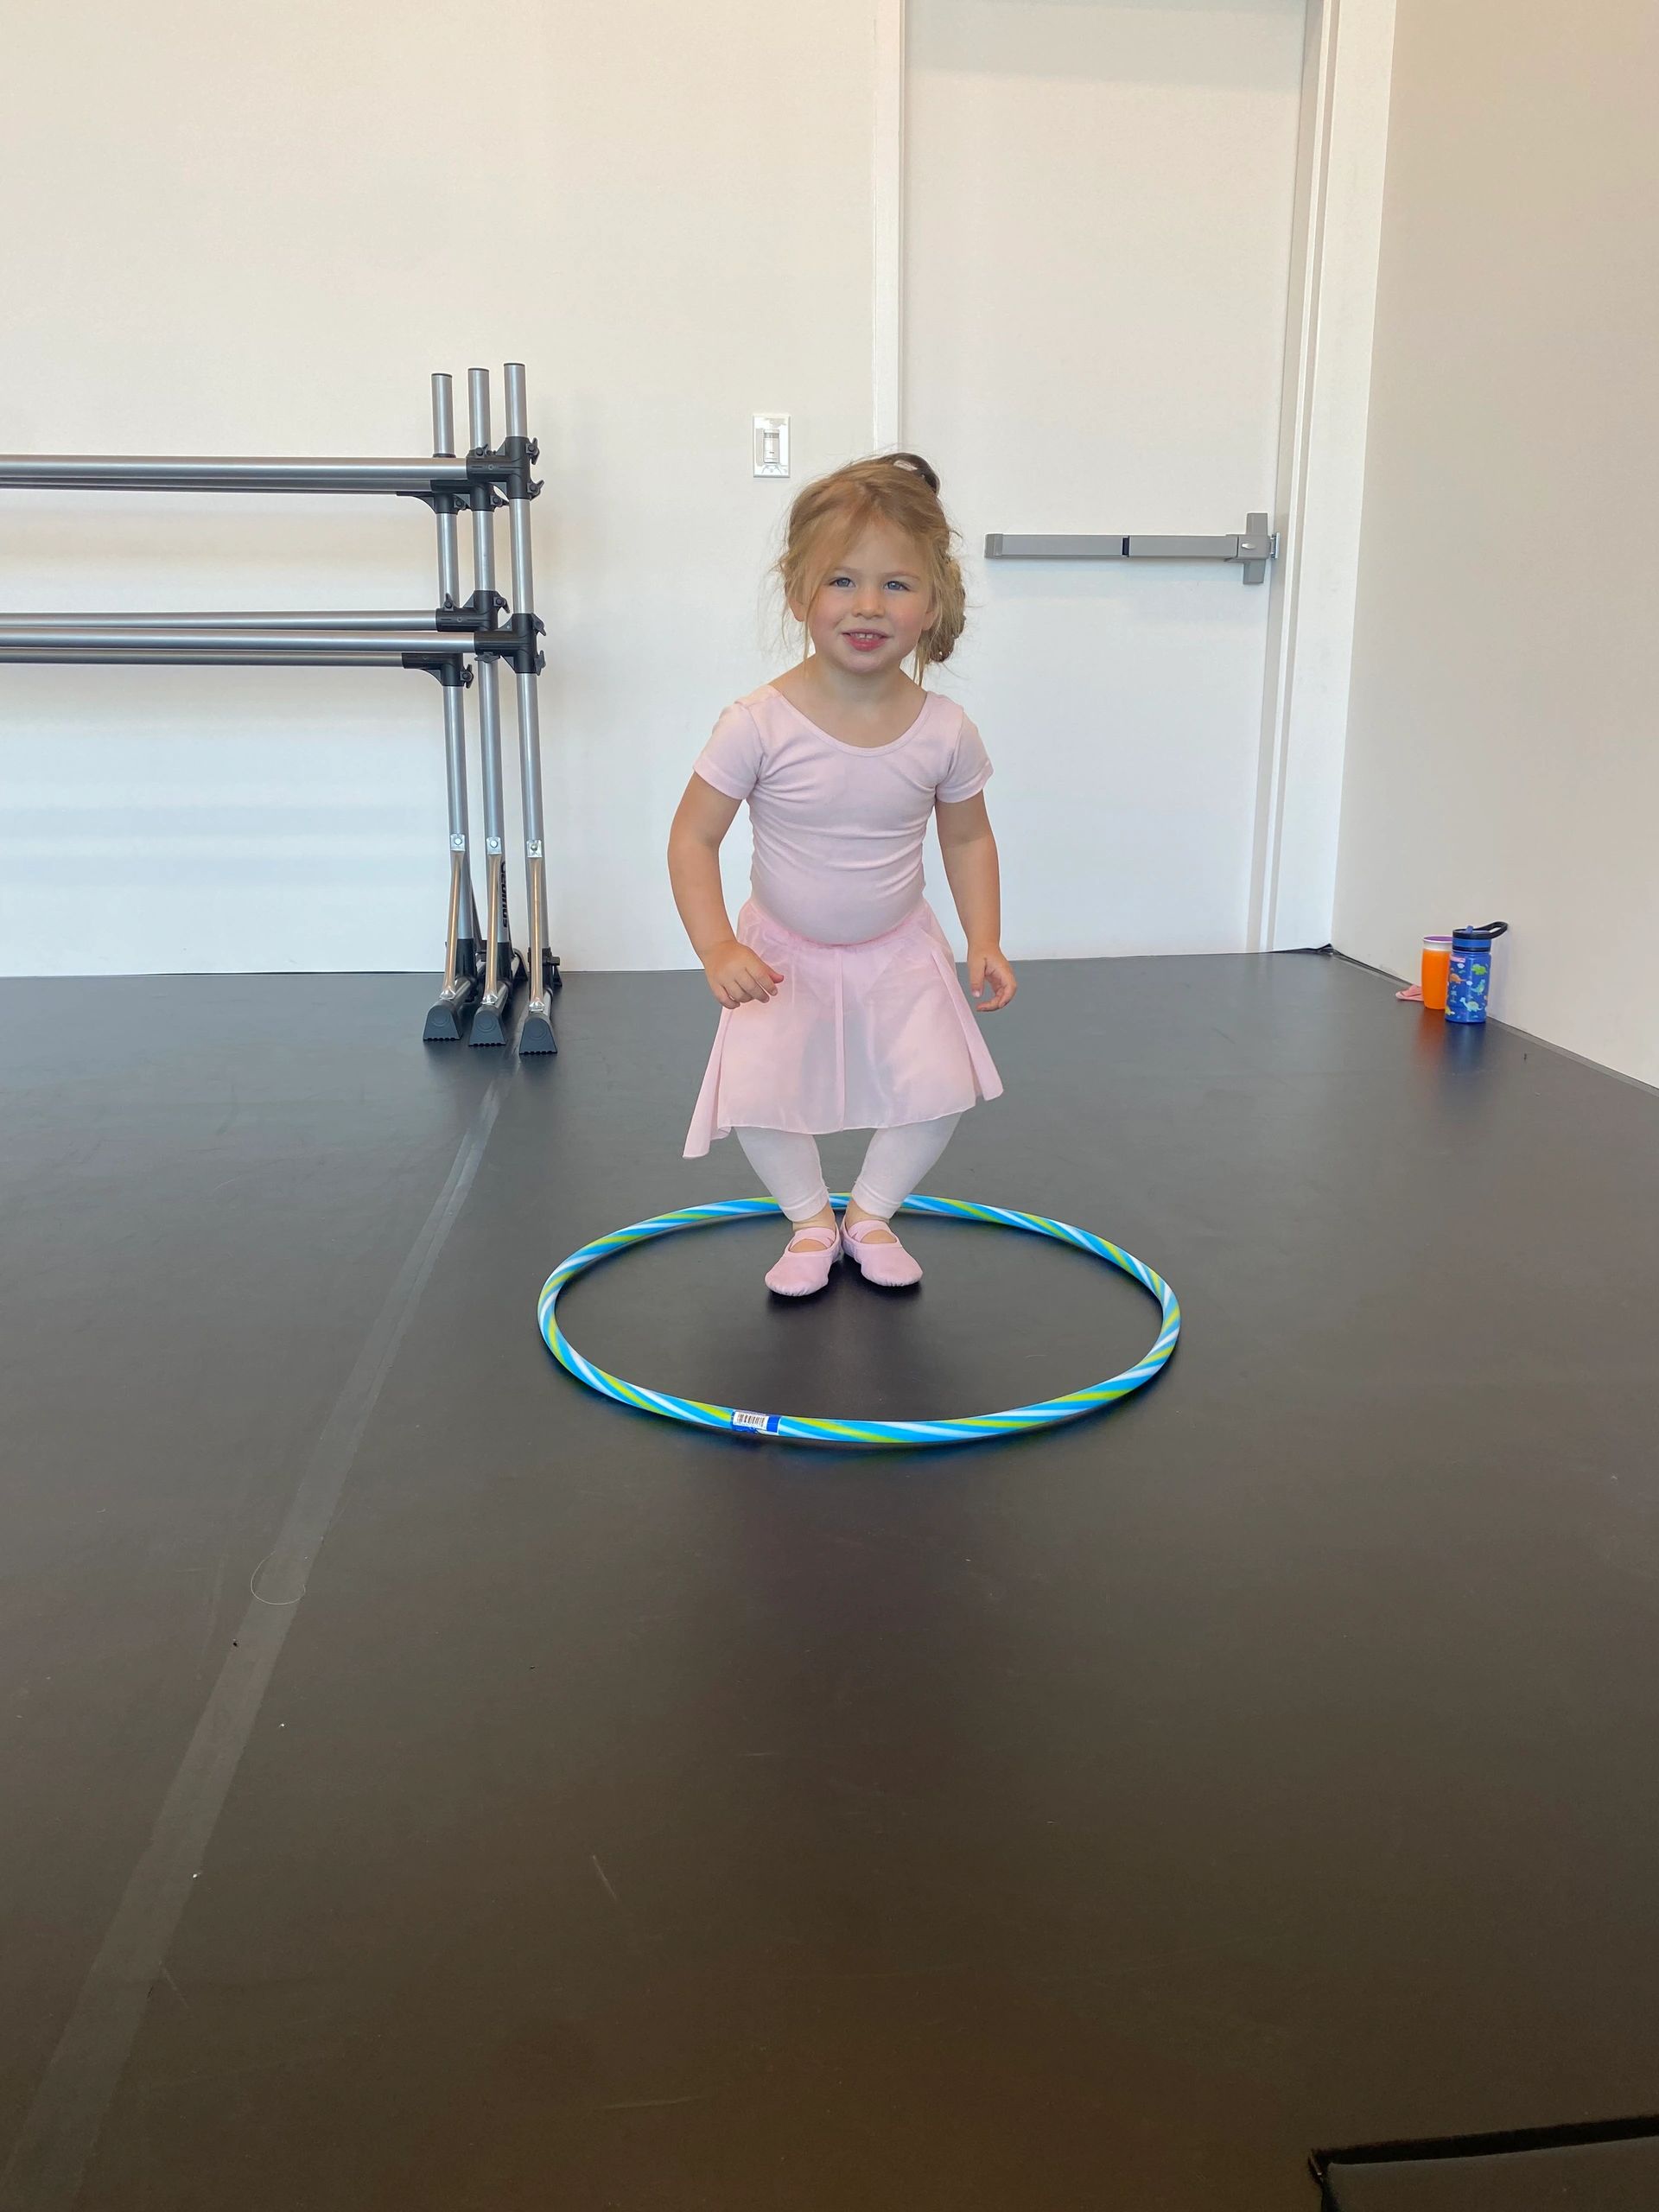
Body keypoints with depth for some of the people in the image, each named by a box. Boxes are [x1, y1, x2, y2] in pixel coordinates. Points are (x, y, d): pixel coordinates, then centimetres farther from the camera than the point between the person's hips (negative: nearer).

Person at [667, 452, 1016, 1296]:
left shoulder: (945, 731, -14)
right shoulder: (759, 724, -22)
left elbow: (967, 837, 4)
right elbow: (693, 837, -14)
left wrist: (985, 939, -4)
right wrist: (717, 949, -23)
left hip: (900, 951, 2)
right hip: (784, 953, -2)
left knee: (939, 1090, -10)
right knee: (754, 1099, -16)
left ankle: (871, 1212, 19)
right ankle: (810, 1221, 14)